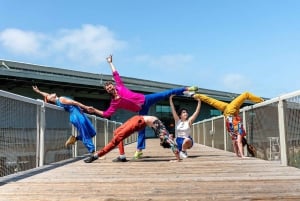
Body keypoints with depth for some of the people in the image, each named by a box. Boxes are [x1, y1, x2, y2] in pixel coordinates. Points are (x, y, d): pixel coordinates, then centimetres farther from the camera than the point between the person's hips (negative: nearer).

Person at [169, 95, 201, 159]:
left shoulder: (189, 121, -1)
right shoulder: (177, 120, 3)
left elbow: (197, 112, -8)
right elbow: (173, 110, -2)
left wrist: (199, 102, -13)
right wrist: (170, 99, -6)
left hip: (188, 140, -3)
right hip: (179, 141, 3)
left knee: (187, 140, -37)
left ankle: (183, 151, -10)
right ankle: (181, 151, 21)